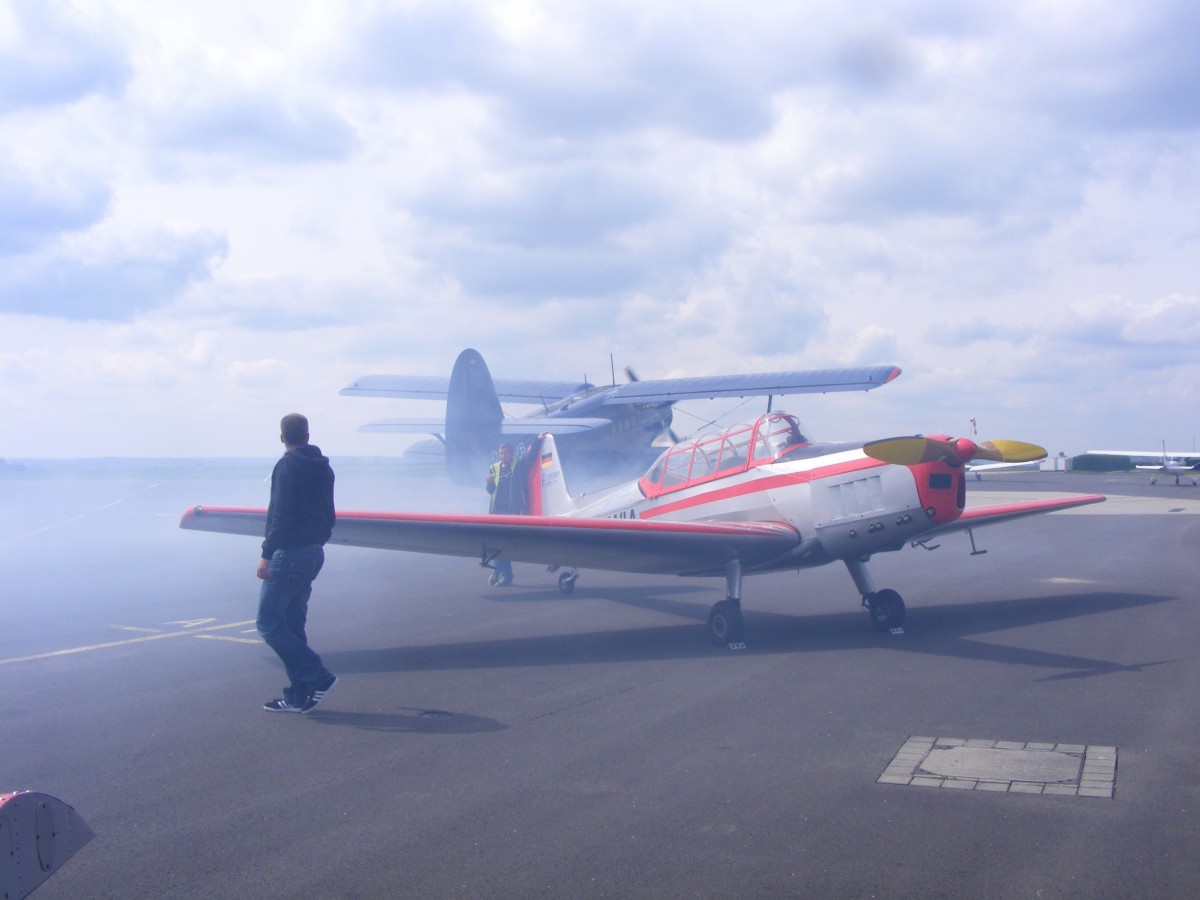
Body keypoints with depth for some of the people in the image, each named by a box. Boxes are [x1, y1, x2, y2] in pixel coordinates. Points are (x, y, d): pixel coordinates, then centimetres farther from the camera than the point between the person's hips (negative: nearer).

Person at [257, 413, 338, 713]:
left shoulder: (288, 466, -12)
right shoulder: (323, 467, 13)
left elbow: (281, 514, -20)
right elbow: (328, 515, 17)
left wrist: (267, 554, -19)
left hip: (289, 554, -9)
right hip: (314, 553, 9)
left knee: (269, 623, -3)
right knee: (293, 625, 13)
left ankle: (318, 677, -9)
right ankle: (298, 695, 13)